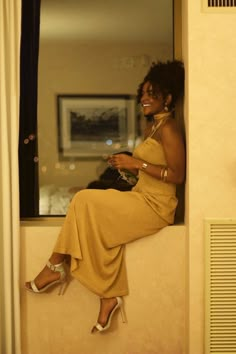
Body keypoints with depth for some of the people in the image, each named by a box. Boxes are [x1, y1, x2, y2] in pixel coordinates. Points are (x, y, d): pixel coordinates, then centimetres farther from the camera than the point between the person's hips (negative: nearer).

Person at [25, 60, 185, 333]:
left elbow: (178, 175, -21)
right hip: (145, 200, 10)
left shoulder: (168, 128, -14)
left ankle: (55, 267, -4)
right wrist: (129, 166, 6)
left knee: (84, 201, -15)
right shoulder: (156, 126, 17)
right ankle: (110, 297, -8)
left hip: (155, 207, -10)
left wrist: (138, 163, -21)